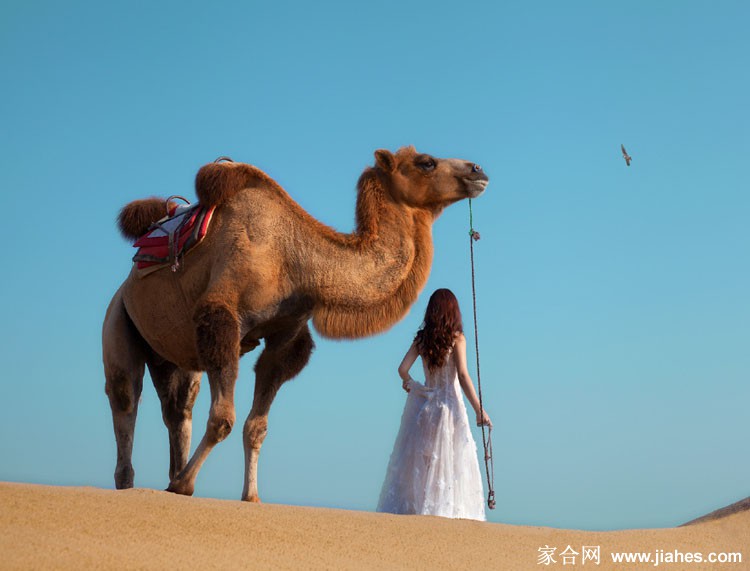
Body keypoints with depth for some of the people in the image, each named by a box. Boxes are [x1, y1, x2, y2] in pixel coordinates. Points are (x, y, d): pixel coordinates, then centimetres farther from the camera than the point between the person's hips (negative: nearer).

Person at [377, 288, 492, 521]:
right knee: (450, 464, 0)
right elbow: (462, 375, -13)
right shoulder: (456, 338, -6)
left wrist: (410, 384, 22)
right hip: (448, 405, -4)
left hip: (423, 405, 4)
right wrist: (479, 410, -12)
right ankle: (446, 511, -6)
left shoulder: (421, 338, 5)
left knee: (417, 461, 9)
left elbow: (403, 368, -1)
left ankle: (407, 508, 8)